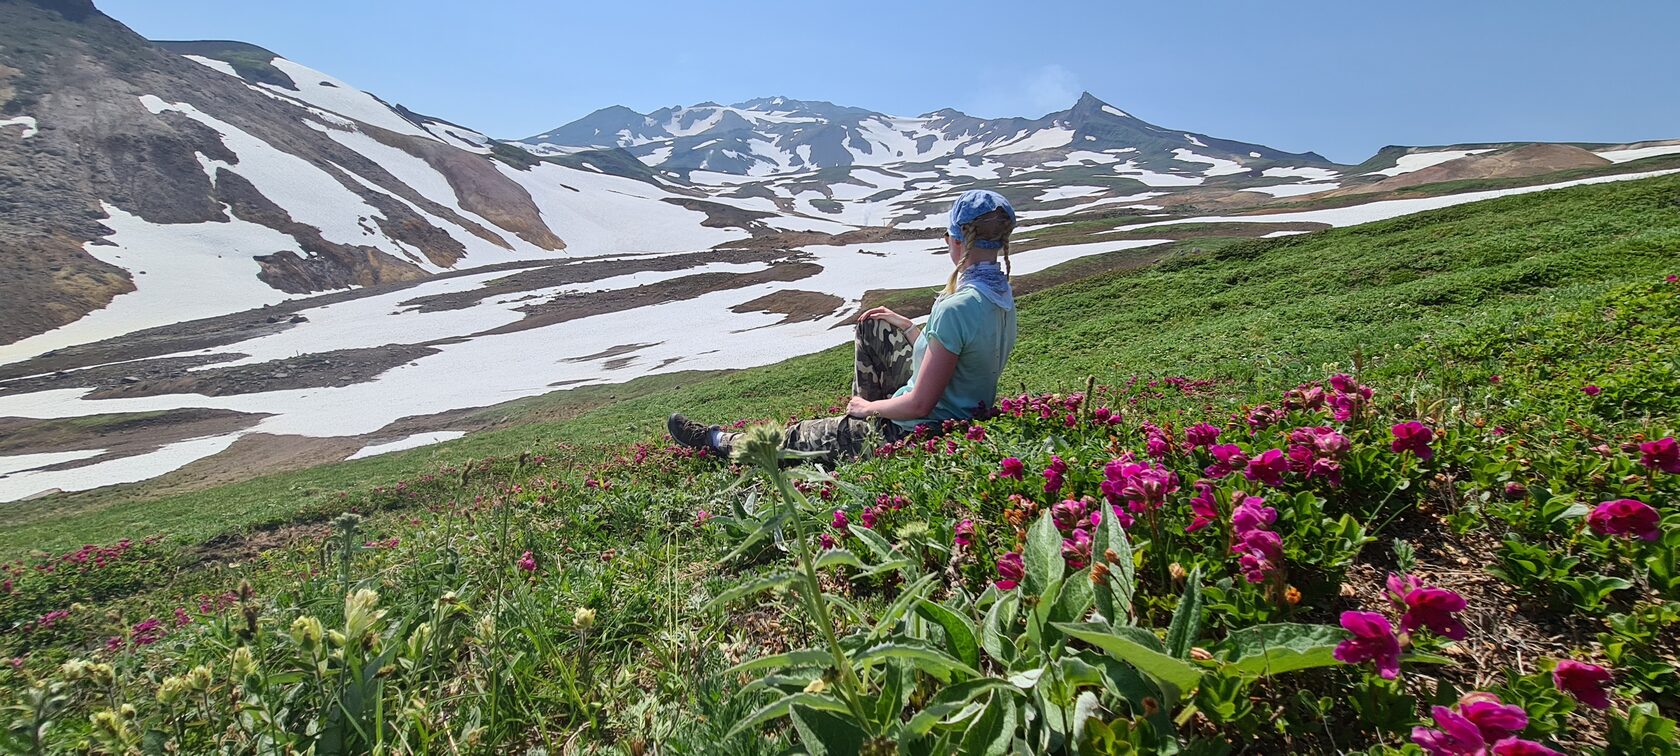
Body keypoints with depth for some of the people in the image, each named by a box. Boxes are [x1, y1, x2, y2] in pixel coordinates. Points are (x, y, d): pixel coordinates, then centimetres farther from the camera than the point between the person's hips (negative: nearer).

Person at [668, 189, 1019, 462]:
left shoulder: (956, 308, -31)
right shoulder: (1002, 293, -2)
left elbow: (919, 405, -27)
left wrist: (868, 407, -10)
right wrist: (905, 325, 10)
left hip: (918, 431, -8)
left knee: (798, 437, 11)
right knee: (870, 328, 19)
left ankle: (720, 442, 35)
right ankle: (864, 408, 35)